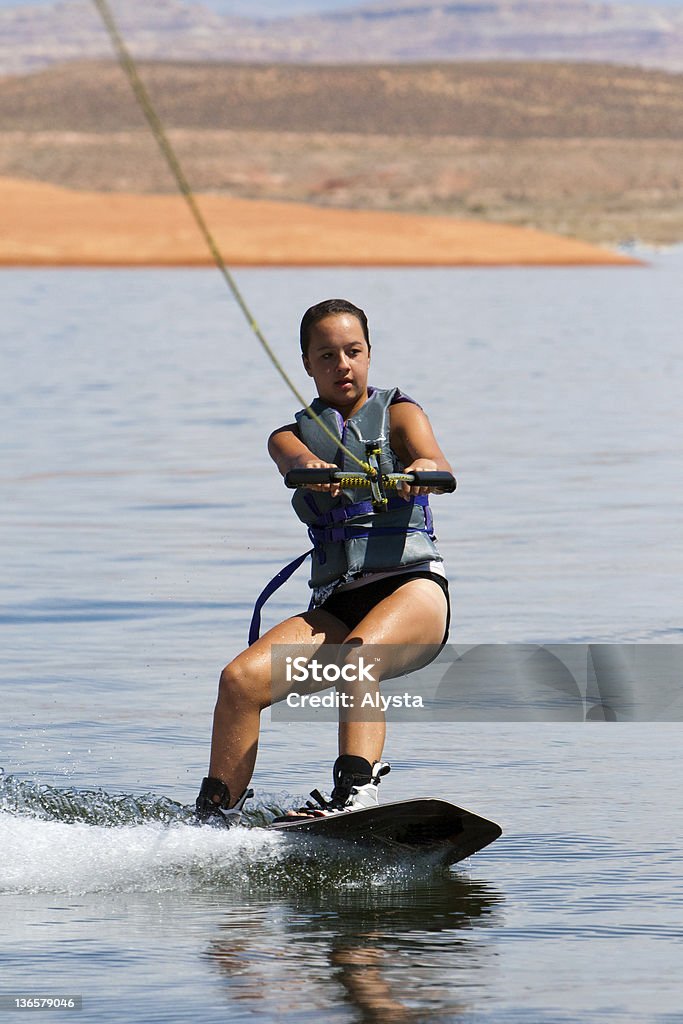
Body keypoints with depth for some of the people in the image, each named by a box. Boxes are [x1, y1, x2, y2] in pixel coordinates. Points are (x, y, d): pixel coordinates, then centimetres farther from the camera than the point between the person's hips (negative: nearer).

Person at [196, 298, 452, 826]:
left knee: (355, 656, -36)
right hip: (339, 604, 4)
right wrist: (312, 470, -36)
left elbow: (435, 461, -12)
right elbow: (296, 458, -10)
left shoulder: (398, 413, 10)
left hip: (413, 586, -3)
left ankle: (356, 792, -50)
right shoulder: (292, 435, 16)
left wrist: (424, 469, -39)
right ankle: (214, 821, -14)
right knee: (241, 679, -19)